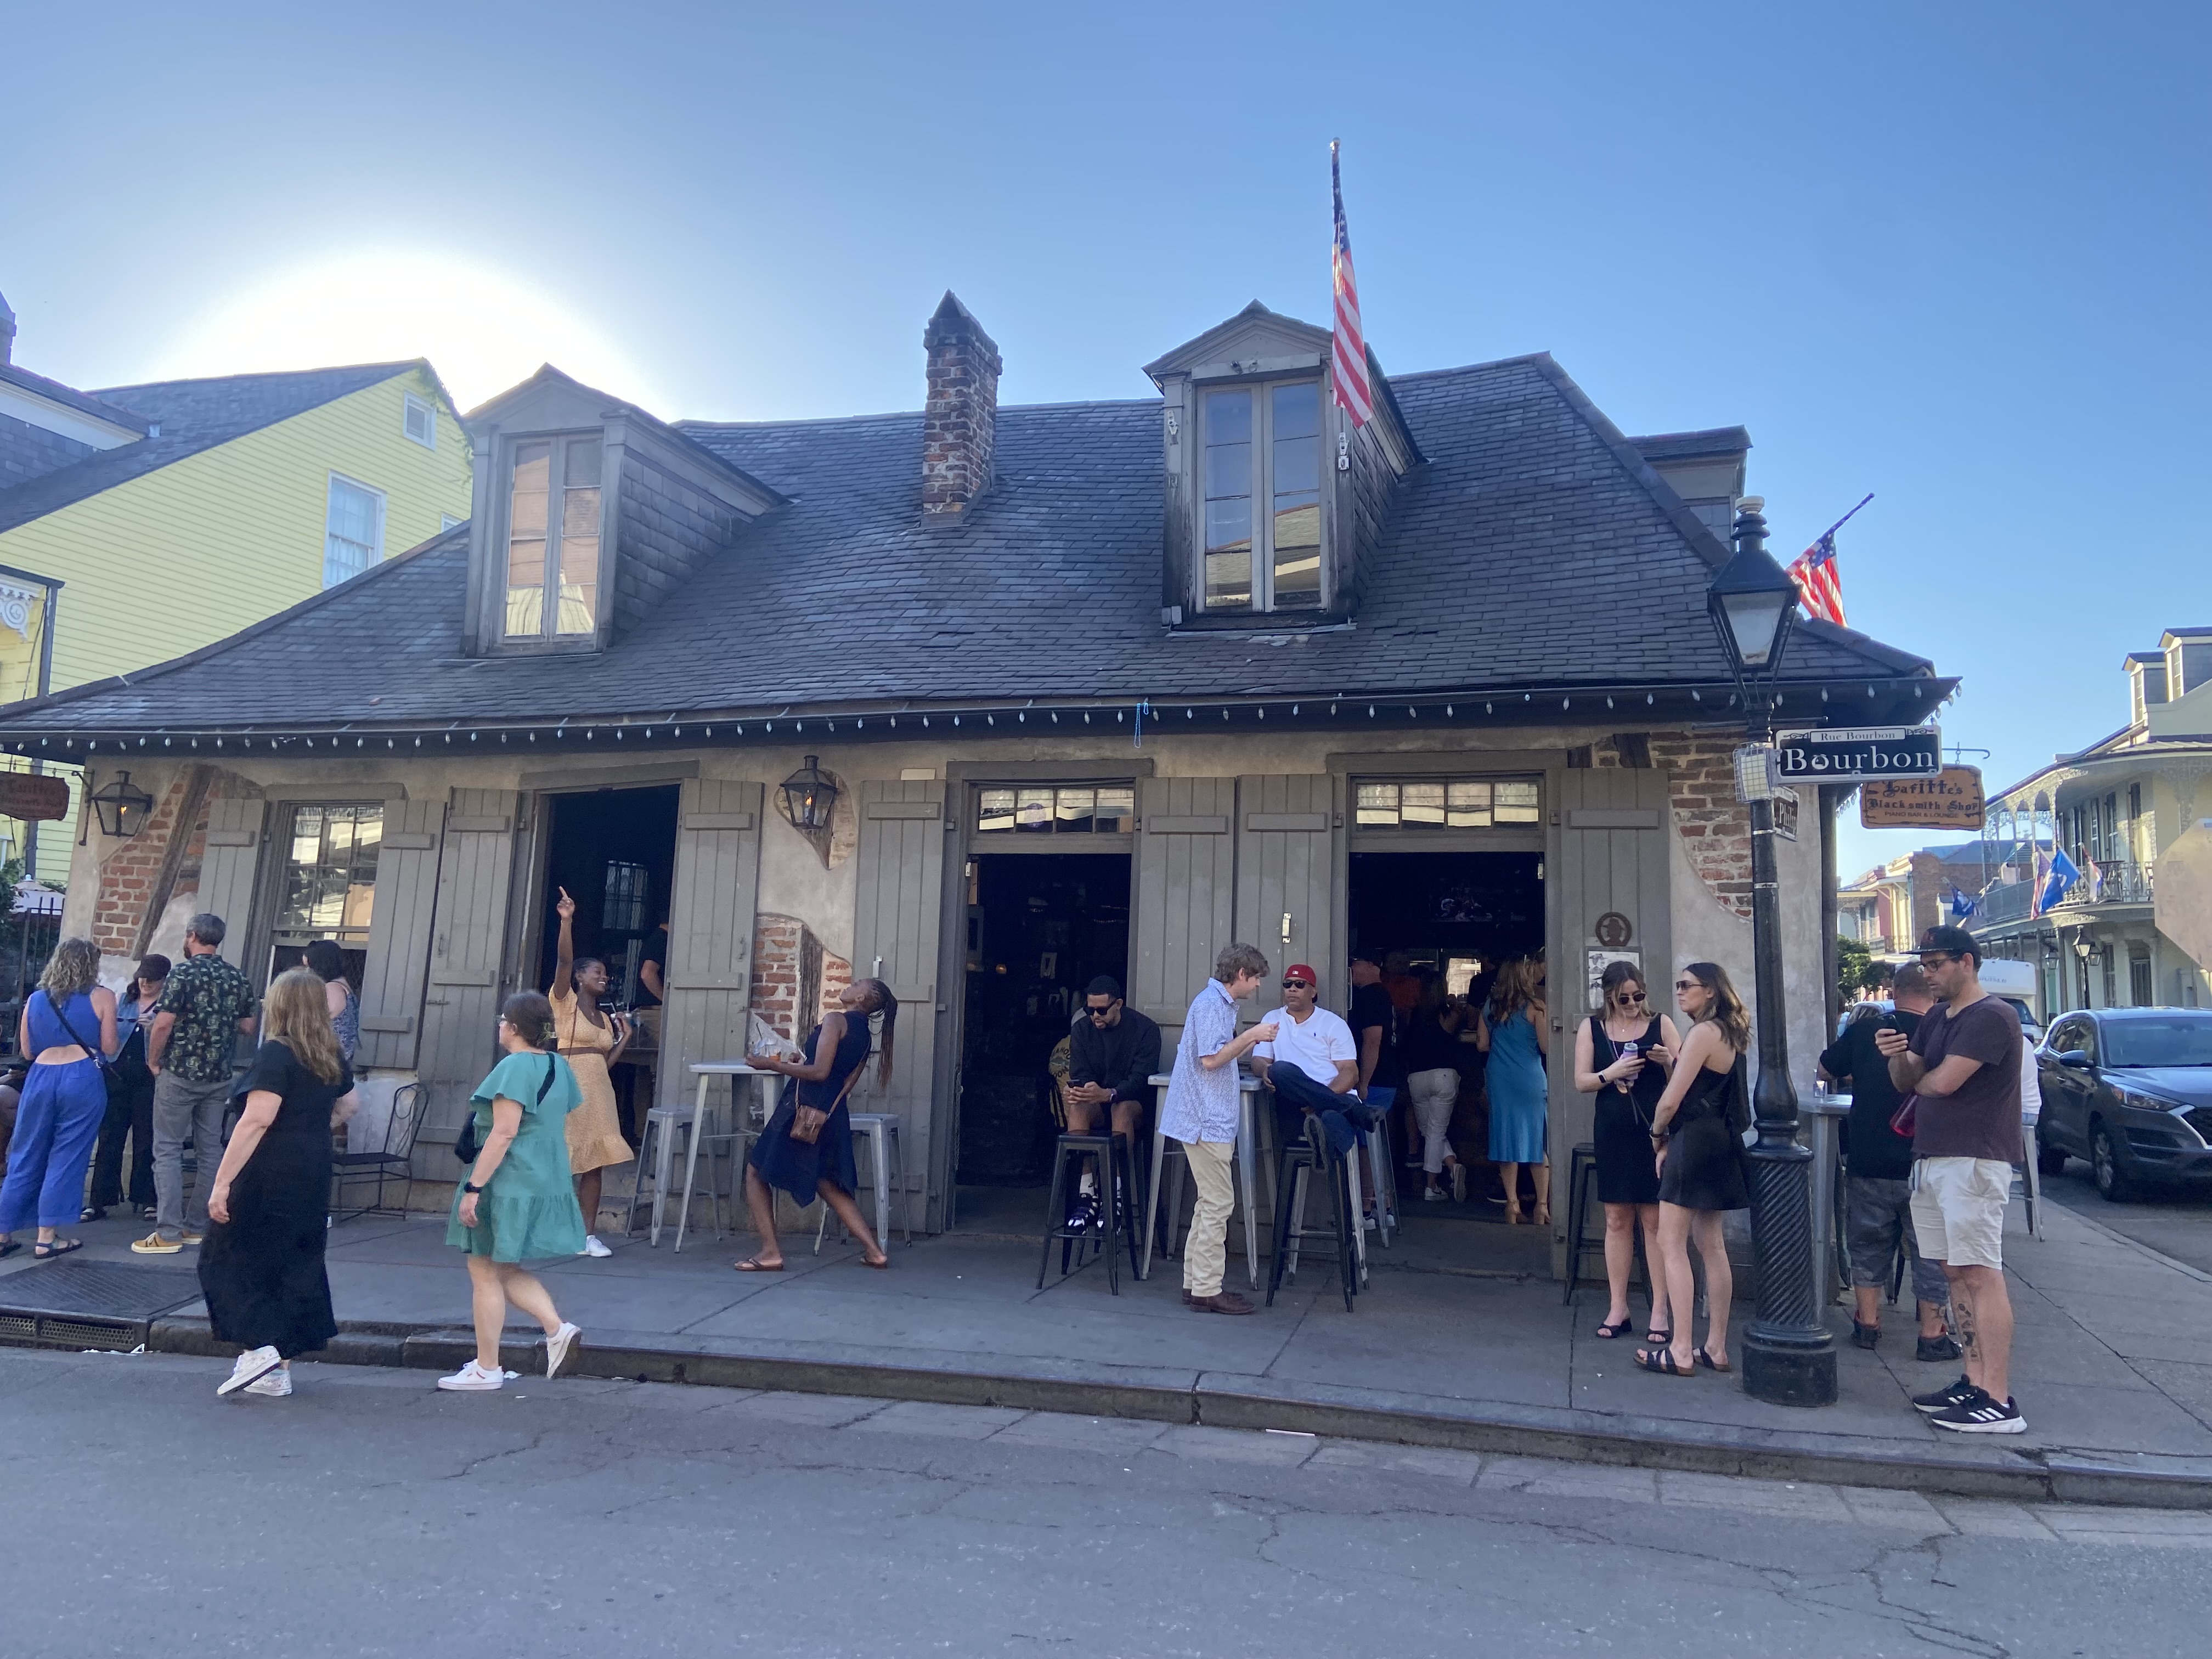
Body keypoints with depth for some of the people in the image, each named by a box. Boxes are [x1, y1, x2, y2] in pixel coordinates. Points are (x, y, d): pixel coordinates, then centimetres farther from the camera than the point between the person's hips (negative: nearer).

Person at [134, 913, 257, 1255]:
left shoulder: (183, 973, -10)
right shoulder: (237, 978, 7)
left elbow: (163, 1024, -16)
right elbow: (248, 1028, 11)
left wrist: (154, 1061, -2)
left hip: (179, 1073, -5)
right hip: (219, 1077, 5)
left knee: (168, 1150, 0)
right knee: (210, 1150, 10)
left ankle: (168, 1234, -3)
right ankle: (197, 1226, 16)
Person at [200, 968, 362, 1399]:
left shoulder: (276, 1054, -14)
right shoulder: (331, 1058, 9)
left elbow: (257, 1121, -22)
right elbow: (349, 1105, 26)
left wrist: (222, 1182, -20)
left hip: (267, 1179, -7)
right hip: (313, 1180, 7)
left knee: (228, 1260, 7)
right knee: (297, 1268, 11)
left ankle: (257, 1348, -2)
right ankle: (279, 1370, 17)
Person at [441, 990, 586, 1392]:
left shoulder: (515, 1067, -17)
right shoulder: (559, 1066, 10)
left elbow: (504, 1133, -22)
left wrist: (474, 1187, -20)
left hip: (508, 1184, -9)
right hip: (548, 1185, 9)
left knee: (485, 1272, 5)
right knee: (507, 1270, 20)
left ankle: (486, 1369, 12)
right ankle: (557, 1328, 5)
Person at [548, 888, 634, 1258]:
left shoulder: (605, 1018, 18)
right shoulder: (563, 1001, 1)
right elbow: (564, 959, -14)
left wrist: (625, 1037, 10)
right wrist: (567, 921, -24)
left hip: (598, 1092, 6)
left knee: (594, 1163, 2)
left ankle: (589, 1234, 5)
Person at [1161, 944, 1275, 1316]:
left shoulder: (1220, 1003, 18)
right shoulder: (1211, 1004, -14)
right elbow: (1210, 1060, -20)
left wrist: (1252, 1041, 14)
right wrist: (1251, 1036, -14)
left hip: (1212, 1119, 11)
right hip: (1206, 1120, -11)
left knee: (1211, 1202, 14)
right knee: (1218, 1203, -7)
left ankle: (1195, 1282, 19)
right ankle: (1207, 1290, -2)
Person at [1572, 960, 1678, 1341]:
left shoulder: (1661, 1023, 3)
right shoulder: (1592, 1029, 7)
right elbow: (1581, 1081, 2)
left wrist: (1668, 1061, -17)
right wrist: (1613, 1073, -15)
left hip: (1655, 1131, -2)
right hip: (1613, 1134, 2)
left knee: (1654, 1220, -1)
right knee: (1617, 1220, 7)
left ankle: (1660, 1310, 5)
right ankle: (1617, 1307, 14)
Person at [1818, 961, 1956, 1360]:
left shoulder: (1864, 1032, -6)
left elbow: (1826, 1070, 9)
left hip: (1868, 1163, 1)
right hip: (1923, 1167, -1)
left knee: (1869, 1245, 15)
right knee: (1930, 1251, 10)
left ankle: (1867, 1323, 22)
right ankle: (1932, 1334, 14)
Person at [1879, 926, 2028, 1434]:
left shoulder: (1991, 1017, -10)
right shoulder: (1934, 1022, 18)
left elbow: (1942, 1082, -18)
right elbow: (1907, 1082, 15)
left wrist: (1918, 1079, 5)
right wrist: (1898, 1056, -7)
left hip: (1973, 1161, -9)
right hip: (1931, 1161, 9)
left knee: (1981, 1274, -9)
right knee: (1957, 1274, 10)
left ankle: (1999, 1402, -8)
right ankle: (1975, 1384, 15)